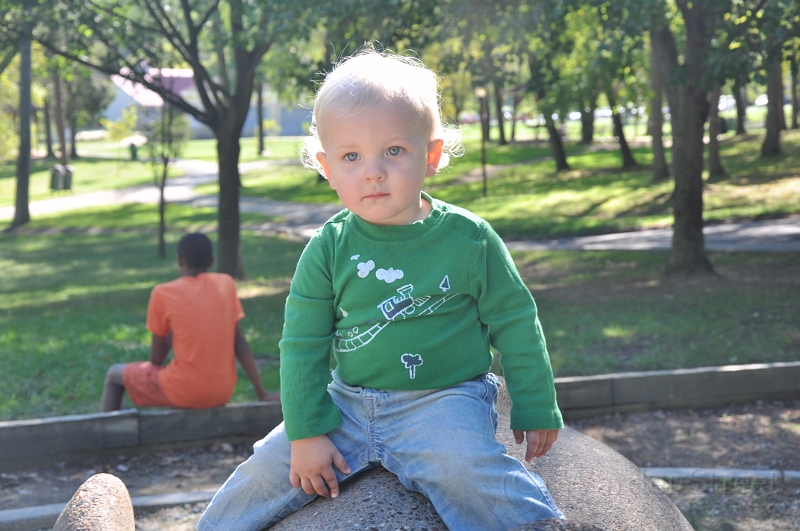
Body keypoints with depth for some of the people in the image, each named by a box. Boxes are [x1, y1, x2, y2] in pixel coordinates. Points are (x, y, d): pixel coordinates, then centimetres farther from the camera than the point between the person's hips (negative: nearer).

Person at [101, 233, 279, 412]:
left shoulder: (163, 293, -7)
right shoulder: (226, 283, 2)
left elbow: (156, 358, -2)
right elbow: (240, 344, 3)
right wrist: (262, 394, 7)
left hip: (184, 394, -5)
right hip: (223, 394, 5)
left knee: (115, 373, 19)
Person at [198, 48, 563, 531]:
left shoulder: (468, 238, -7)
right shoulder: (329, 249, -3)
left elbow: (516, 325, 2)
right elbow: (303, 344, 2)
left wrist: (537, 410, 4)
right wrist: (306, 432, -3)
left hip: (444, 403, -3)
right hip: (348, 405, 3)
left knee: (467, 469, -32)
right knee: (266, 470, 1)